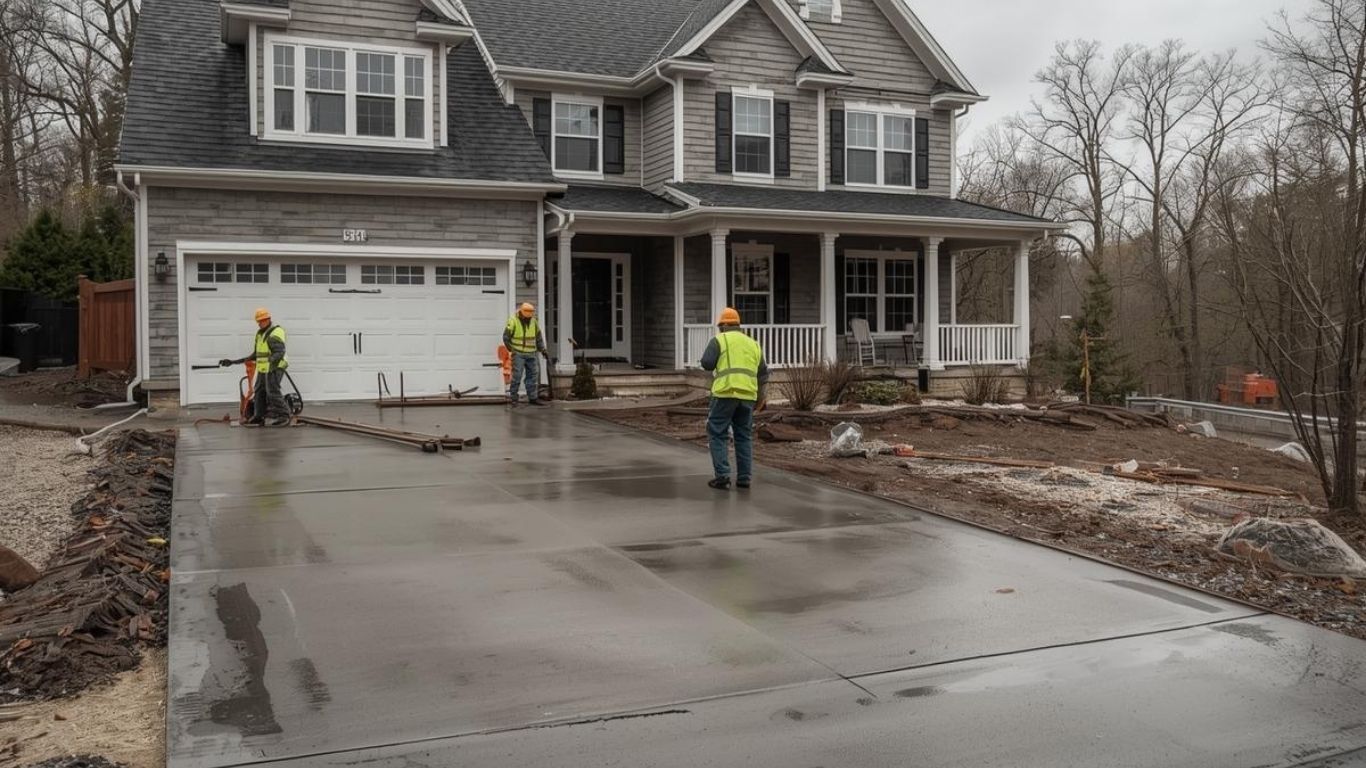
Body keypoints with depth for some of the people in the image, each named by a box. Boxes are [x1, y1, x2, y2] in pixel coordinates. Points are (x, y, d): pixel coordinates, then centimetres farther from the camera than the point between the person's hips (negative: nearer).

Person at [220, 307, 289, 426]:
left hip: (274, 368, -9)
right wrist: (234, 362, 24)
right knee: (259, 392, 10)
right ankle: (258, 417, 15)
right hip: (263, 369, 9)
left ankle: (284, 416, -8)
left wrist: (273, 359, -42)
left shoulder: (276, 332, -12)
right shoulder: (260, 333, 17)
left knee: (273, 392, -13)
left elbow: (280, 352, -24)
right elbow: (257, 354, 23)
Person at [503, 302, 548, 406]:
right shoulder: (513, 321, -8)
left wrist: (542, 349, 15)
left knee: (533, 375, 7)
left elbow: (538, 337, 19)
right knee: (517, 376, -8)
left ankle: (533, 398, 13)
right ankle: (512, 398, 0)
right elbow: (506, 337, -6)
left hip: (532, 354, 6)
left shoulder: (533, 321, 9)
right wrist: (511, 349, -6)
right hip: (518, 354, -6)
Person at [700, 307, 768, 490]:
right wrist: (760, 394, 29)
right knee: (744, 436, 13)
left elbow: (706, 363, -6)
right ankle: (744, 478, 12)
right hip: (748, 395, 5)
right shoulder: (753, 344, 19)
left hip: (725, 393, -4)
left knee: (718, 435, 3)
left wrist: (716, 367, 15)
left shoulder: (719, 340, 4)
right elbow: (763, 373, 19)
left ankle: (722, 476, -4)